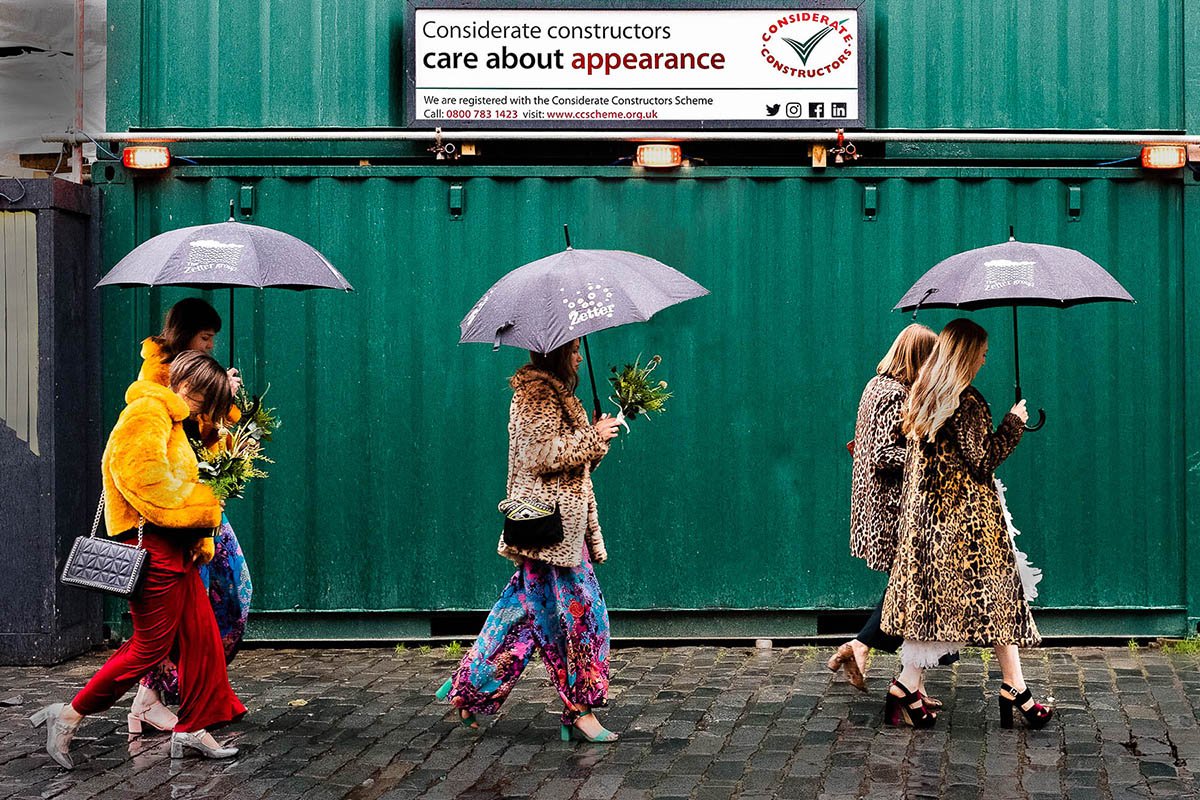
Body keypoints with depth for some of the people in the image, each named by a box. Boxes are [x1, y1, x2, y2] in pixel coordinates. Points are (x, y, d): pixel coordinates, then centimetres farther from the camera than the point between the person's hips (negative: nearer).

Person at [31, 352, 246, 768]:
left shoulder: (170, 422, 22)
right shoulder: (147, 414, -11)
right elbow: (148, 479, -22)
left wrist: (198, 538, 8)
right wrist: (203, 507, -13)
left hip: (174, 550, 10)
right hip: (152, 549, -10)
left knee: (201, 636, 9)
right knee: (151, 645, -6)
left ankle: (192, 730, 16)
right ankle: (71, 714, 3)